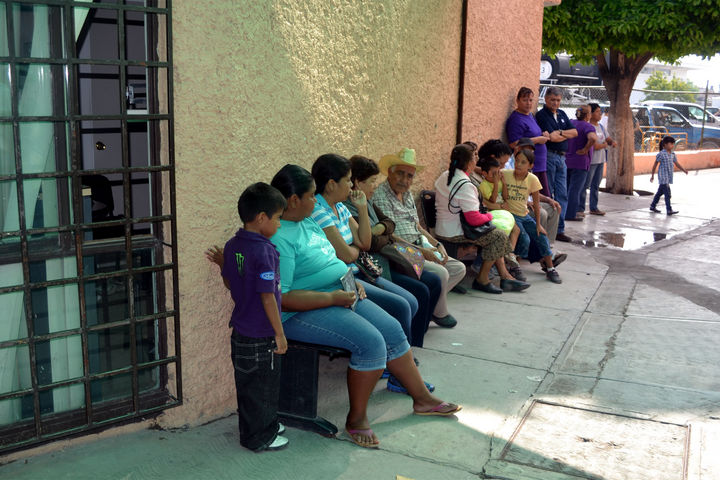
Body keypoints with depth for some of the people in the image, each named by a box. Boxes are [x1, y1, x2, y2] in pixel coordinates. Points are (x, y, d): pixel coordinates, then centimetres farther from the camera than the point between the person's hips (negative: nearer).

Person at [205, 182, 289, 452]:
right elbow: (268, 297, -23)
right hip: (261, 336, -8)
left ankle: (265, 426, 39)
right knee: (263, 387, 8)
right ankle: (260, 438, 21)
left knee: (246, 384, 20)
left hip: (240, 330, 8)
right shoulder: (264, 252, -23)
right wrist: (280, 333, -16)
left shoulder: (233, 245, 2)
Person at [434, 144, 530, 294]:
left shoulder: (444, 176, 8)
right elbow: (474, 219, -24)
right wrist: (489, 216, -1)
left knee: (495, 233, 16)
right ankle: (482, 280, 1)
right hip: (454, 234, -10)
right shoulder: (464, 185, -23)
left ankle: (505, 276, 14)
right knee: (500, 237, -7)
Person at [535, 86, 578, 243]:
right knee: (547, 195, -4)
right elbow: (552, 138, -15)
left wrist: (560, 133, -6)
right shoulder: (541, 115, -7)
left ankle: (559, 230, 10)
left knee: (562, 195, 6)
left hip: (561, 158, 7)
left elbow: (575, 132, 10)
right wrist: (567, 135, 2)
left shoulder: (562, 114, 18)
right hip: (548, 157, -7)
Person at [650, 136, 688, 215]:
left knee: (660, 192, 16)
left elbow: (677, 163, 11)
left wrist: (684, 170, -4)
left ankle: (652, 206, 27)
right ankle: (669, 210, -10)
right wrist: (652, 175, -4)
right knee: (667, 193, -11)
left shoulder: (673, 154, 9)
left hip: (668, 177, 8)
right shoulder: (661, 154, -12)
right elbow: (655, 164, -6)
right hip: (663, 176, -8)